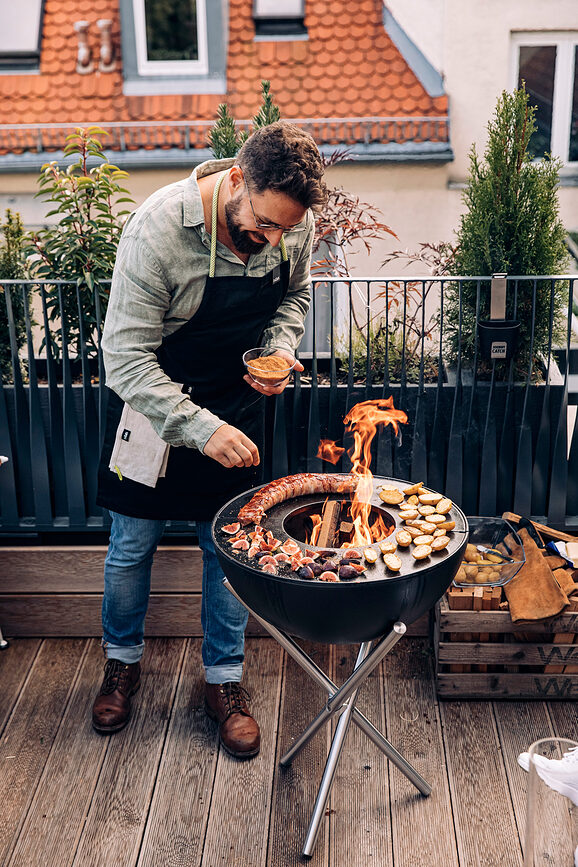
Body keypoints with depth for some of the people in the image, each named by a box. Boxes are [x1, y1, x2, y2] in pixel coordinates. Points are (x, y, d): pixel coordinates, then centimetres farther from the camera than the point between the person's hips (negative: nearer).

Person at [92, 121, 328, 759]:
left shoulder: (296, 220, -15)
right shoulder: (158, 229, -31)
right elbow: (126, 357, -28)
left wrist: (279, 348, -14)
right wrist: (201, 429, -37)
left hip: (236, 406, 3)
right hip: (152, 403, -3)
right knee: (132, 546, 10)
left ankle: (223, 679, 27)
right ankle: (122, 661, 36)